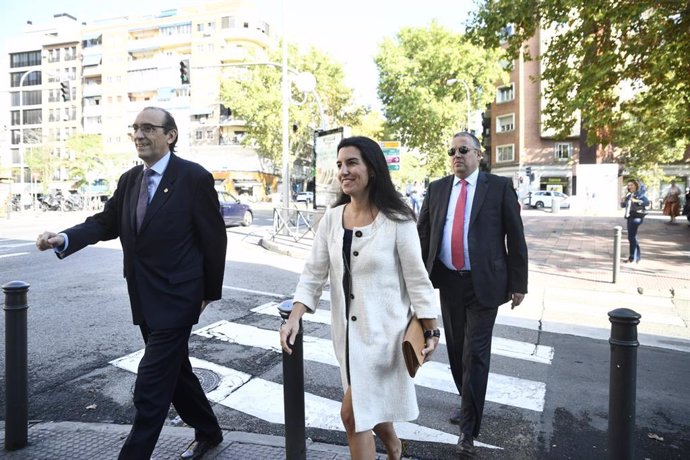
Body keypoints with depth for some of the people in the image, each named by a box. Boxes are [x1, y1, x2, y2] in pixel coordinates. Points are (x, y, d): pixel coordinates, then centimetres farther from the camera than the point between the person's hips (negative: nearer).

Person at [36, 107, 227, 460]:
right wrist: (64, 239, -14)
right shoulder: (129, 179, 8)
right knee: (174, 370, 19)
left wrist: (210, 292, -3)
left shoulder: (194, 178, -12)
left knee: (150, 385, -4)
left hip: (175, 298, -7)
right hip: (145, 299, 8)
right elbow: (106, 221, 6)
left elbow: (214, 237, -8)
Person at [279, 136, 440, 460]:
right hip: (346, 329, 5)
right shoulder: (331, 219, 0)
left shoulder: (397, 221, -14)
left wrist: (431, 331, -6)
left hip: (383, 328, -5)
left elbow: (417, 279, -9)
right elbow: (313, 273, 1)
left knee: (352, 413, -5)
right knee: (370, 403, 22)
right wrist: (294, 317, -10)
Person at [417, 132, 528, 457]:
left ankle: (468, 430, 11)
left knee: (475, 354, -1)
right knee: (456, 350, 15)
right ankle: (469, 404, 38)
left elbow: (515, 237, -2)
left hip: (484, 283, -4)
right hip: (448, 281, 4)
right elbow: (423, 233, 7)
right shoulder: (436, 189, 7)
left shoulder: (499, 187, -3)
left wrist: (518, 283, -4)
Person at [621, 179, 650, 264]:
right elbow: (623, 206, 20)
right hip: (629, 216, 8)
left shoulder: (640, 194, -3)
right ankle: (638, 256, 24)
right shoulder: (628, 195, 16)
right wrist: (623, 201, 0)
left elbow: (647, 203, -15)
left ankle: (632, 257, -13)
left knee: (631, 236, -14)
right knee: (632, 237, 13)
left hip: (637, 216, -8)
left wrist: (637, 201, -27)